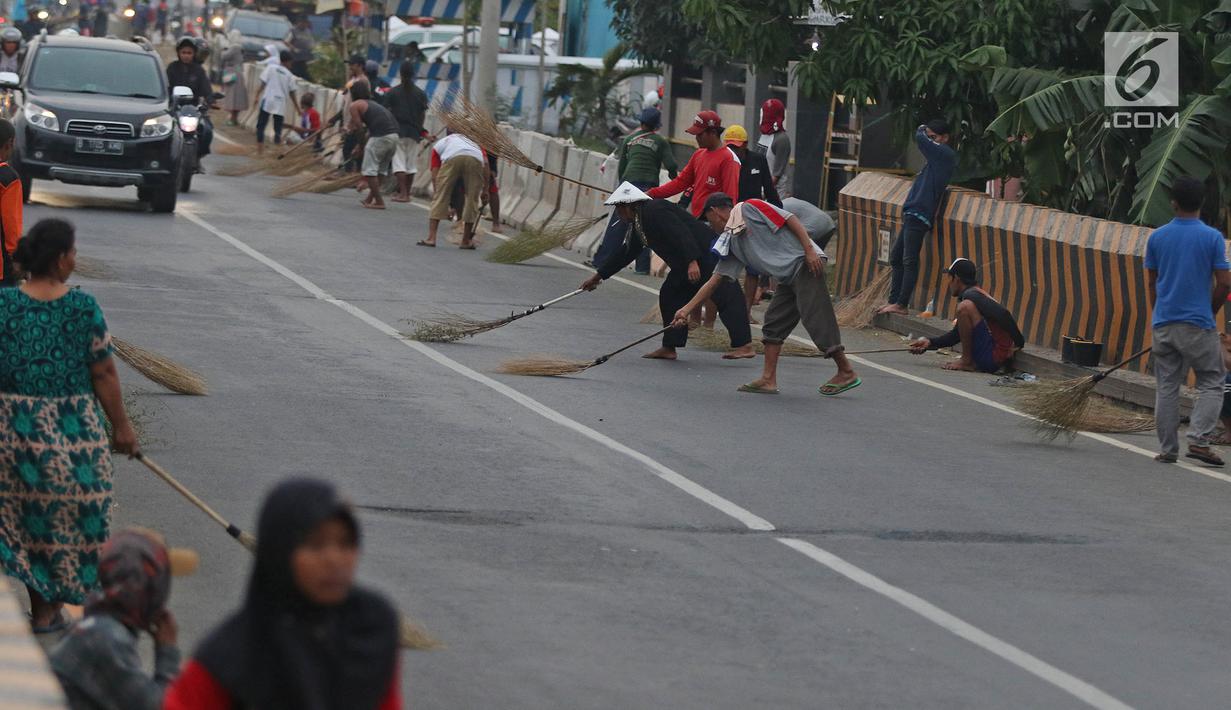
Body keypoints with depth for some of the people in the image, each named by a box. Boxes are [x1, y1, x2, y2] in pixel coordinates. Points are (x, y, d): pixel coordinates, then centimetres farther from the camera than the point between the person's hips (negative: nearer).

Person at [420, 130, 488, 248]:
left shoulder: (440, 143, 37)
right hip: (475, 160, 1)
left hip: (451, 159, -1)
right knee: (472, 200, 14)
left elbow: (435, 175, 28)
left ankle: (431, 238, 5)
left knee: (439, 198, 9)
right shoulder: (474, 141, 41)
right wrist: (485, 190, 25)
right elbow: (486, 163, 24)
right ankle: (466, 241, 18)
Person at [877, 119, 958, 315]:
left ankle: (902, 305, -14)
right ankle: (894, 301, 16)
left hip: (919, 215, -11)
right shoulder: (937, 157, 20)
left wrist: (922, 130, 6)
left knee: (909, 260, -12)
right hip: (912, 215, 11)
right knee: (896, 257, 13)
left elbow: (920, 139, -12)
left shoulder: (946, 154, -8)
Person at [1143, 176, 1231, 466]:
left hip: (1163, 325, 3)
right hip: (1198, 325, -3)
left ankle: (1168, 449, 8)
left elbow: (1151, 284, 9)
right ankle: (1199, 440, -10)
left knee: (1166, 388, 9)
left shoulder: (1157, 237, 3)